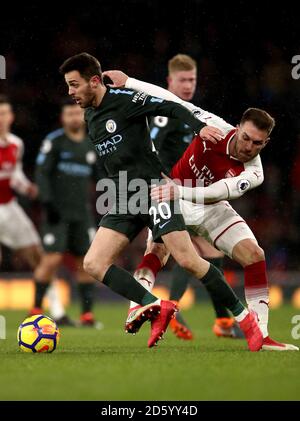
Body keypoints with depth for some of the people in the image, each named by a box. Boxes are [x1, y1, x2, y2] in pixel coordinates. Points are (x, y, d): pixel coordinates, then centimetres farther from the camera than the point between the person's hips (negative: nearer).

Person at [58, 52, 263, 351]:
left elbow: (170, 107, -13)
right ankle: (156, 306, -10)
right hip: (123, 202, 8)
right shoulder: (90, 117, 15)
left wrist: (199, 126, -29)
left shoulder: (124, 100, -8)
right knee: (93, 264, -10)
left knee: (188, 261, -14)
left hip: (152, 191, -7)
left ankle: (243, 316, 1)